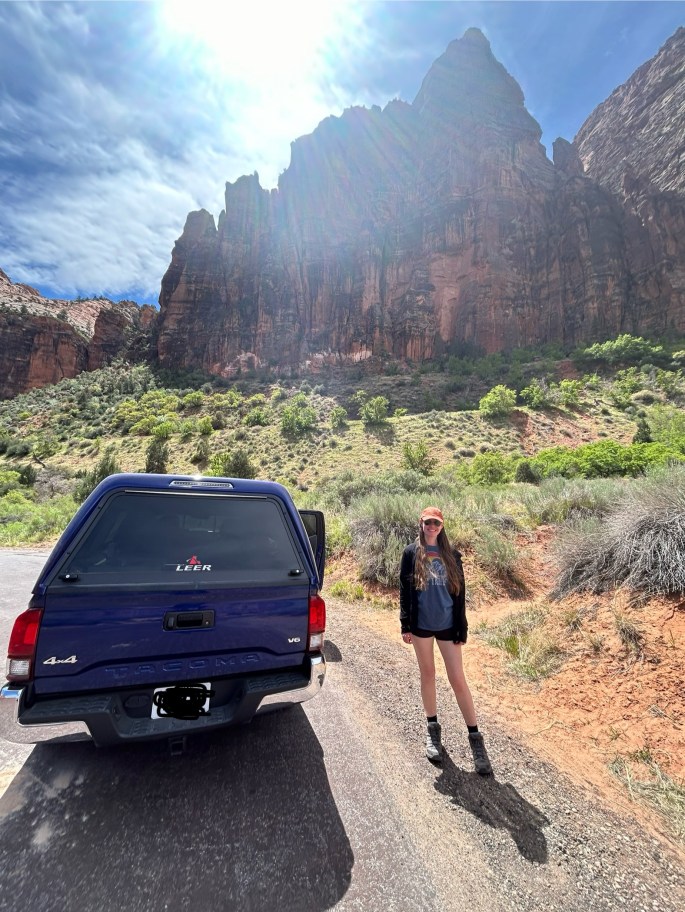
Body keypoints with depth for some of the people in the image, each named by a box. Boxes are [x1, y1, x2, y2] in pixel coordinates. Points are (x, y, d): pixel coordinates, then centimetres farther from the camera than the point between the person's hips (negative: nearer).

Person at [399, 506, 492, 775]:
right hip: (421, 624, 0)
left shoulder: (452, 555, 0)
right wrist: (405, 626, -5)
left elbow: (459, 593, 4)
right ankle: (432, 728, 33)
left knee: (458, 680, 4)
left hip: (447, 625, 0)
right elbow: (404, 590, -2)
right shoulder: (412, 553, -4)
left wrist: (462, 629, 2)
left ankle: (475, 737, 19)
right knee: (428, 675, 15)